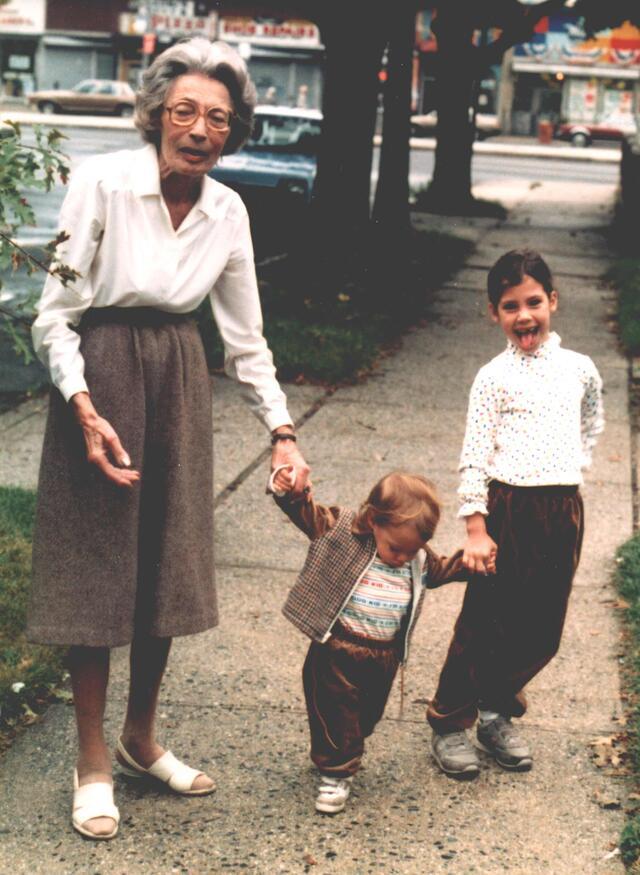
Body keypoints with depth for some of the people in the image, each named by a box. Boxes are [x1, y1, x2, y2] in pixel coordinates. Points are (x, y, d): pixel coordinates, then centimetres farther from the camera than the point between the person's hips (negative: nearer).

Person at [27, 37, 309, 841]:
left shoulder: (227, 212, 0)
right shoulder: (101, 182, -15)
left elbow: (246, 337, 8)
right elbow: (55, 318, -12)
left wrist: (282, 432, 3)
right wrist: (86, 410, -22)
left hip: (178, 384, 5)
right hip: (97, 381, -5)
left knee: (164, 568, 11)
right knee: (94, 573, 1)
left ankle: (140, 739, 30)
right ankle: (92, 763, 15)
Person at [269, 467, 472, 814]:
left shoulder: (418, 559, 2)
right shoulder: (340, 531, -13)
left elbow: (441, 570, 21)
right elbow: (305, 511, -15)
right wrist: (284, 488, -33)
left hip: (383, 658, 5)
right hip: (336, 652, -5)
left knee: (366, 716, 20)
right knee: (335, 713, 3)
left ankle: (343, 756, 44)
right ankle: (335, 772, 20)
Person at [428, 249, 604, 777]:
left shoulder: (579, 369, 7)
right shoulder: (495, 377, -4)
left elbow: (592, 427, 27)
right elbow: (474, 455, -6)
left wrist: (570, 468, 12)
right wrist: (476, 528, -10)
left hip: (563, 510, 4)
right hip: (509, 509, -4)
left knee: (543, 631, 10)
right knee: (485, 624, 1)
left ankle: (498, 713, 29)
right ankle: (449, 724, 16)